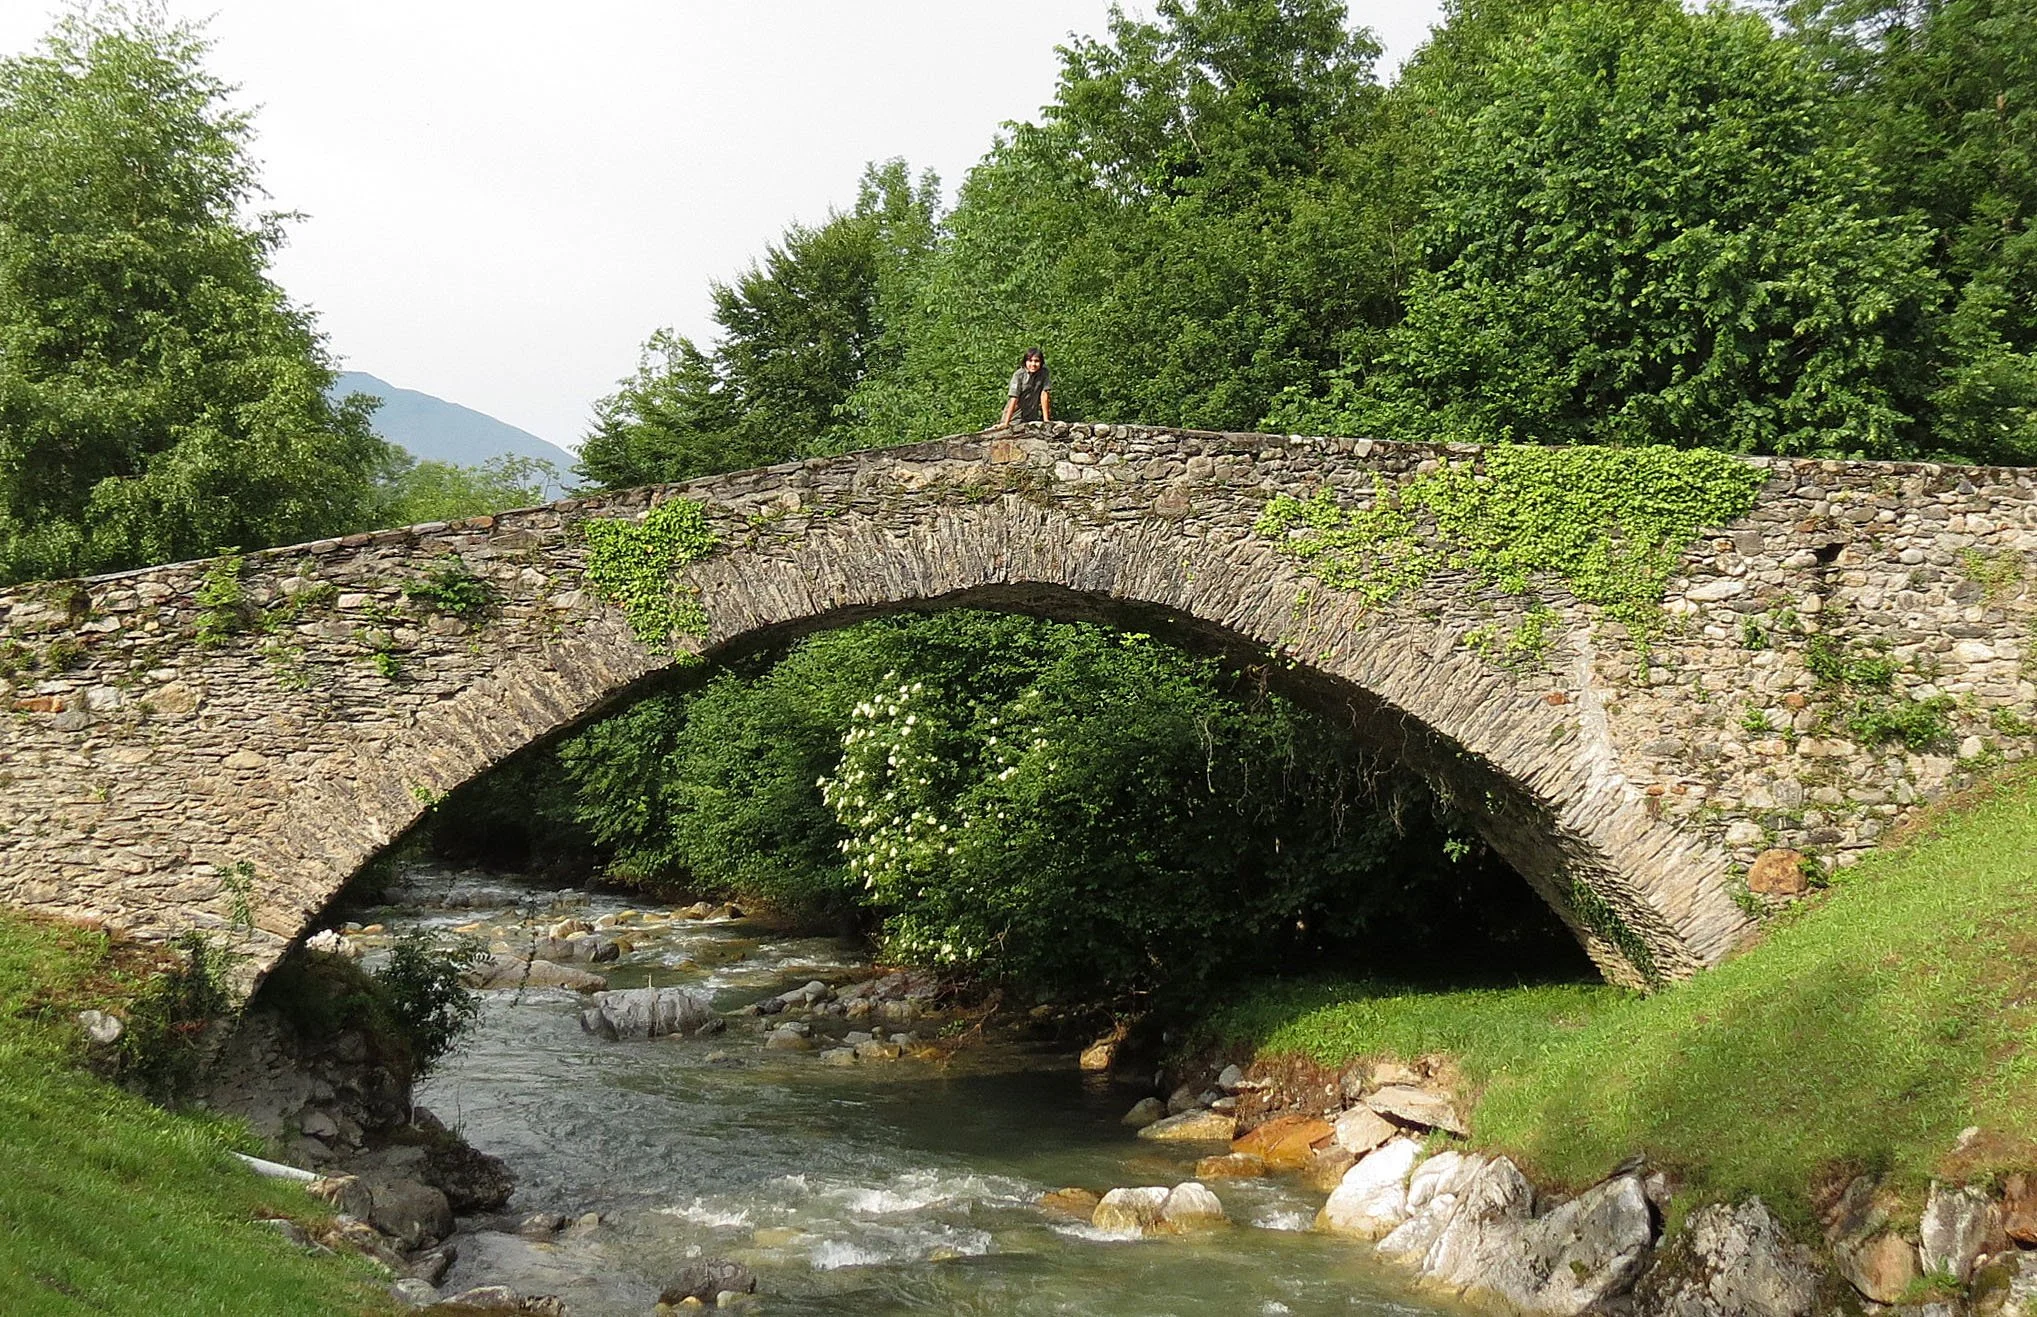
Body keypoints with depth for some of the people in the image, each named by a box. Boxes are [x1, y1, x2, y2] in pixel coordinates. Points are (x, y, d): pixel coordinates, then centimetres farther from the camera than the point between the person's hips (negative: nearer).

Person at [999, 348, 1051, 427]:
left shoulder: (1044, 372, -8)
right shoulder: (1019, 375, -16)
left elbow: (1044, 394, -8)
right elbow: (1014, 399, -19)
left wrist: (1046, 420, -11)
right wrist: (1006, 423, -23)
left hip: (1033, 416, 2)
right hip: (1016, 417, -2)